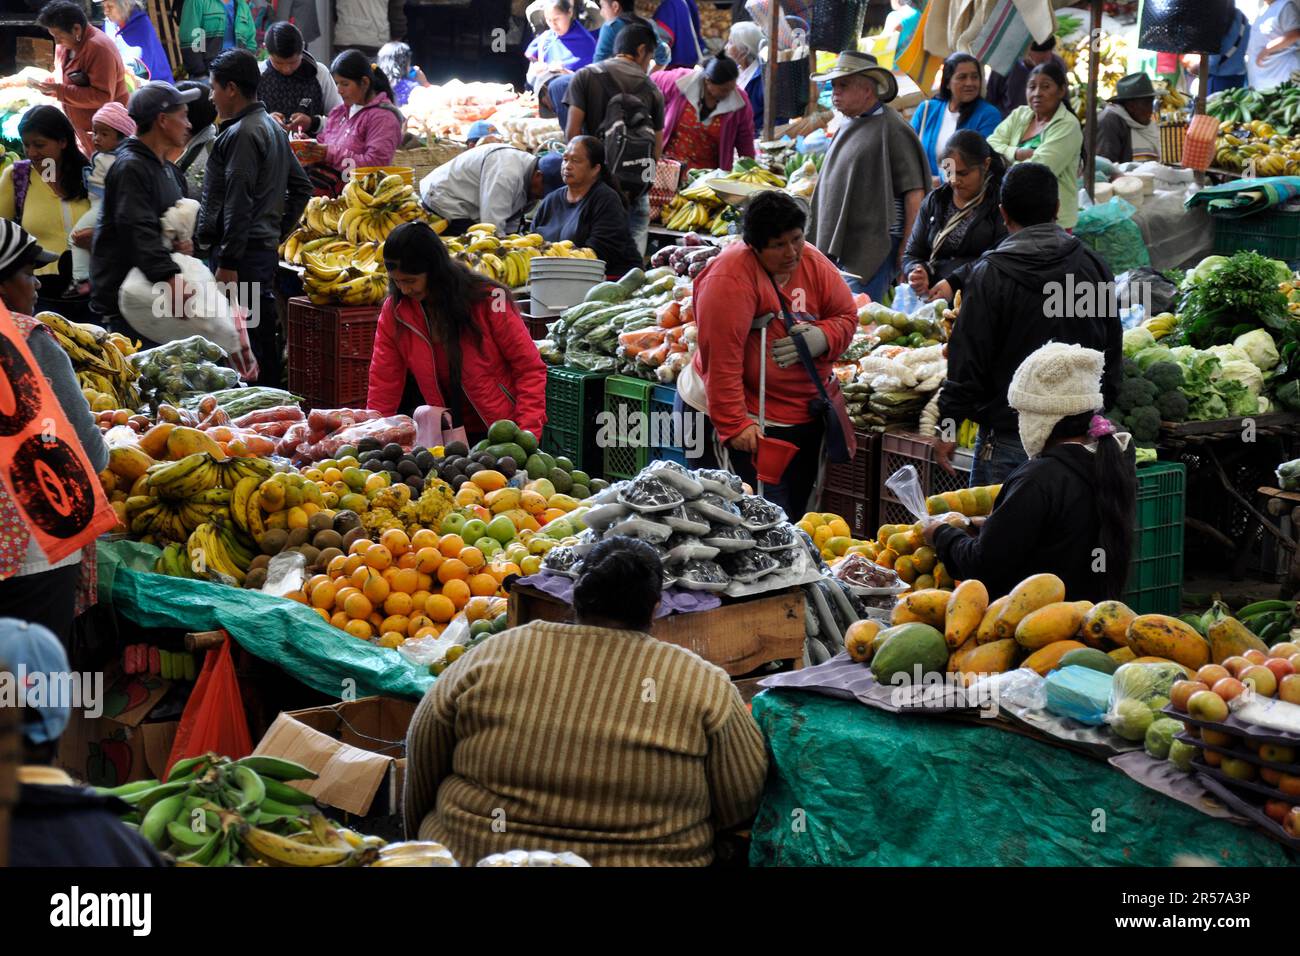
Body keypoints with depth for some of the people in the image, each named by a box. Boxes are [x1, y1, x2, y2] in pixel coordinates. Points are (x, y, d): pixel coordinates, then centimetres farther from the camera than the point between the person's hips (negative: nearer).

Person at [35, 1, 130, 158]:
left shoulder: (99, 48, -25)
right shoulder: (66, 44, 5)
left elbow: (102, 97, -29)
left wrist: (59, 91, -28)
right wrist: (47, 83, -3)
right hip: (81, 128, 9)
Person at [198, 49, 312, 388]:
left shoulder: (241, 134, -13)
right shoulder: (272, 127, 17)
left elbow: (238, 205, -19)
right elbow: (301, 187, 22)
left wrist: (228, 261, -19)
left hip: (244, 253, -10)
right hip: (267, 247, 10)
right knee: (263, 337, 14)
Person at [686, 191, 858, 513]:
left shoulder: (813, 262, 2)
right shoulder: (731, 276, -19)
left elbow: (847, 316, 9)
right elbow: (721, 359, -22)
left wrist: (820, 338, -14)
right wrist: (734, 424, -26)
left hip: (806, 416, 7)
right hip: (747, 418, -7)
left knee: (795, 510, 15)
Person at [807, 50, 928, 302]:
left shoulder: (892, 129, -9)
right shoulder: (848, 127, 17)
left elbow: (915, 193, -13)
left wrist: (907, 248, -17)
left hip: (873, 247, -8)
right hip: (839, 245, 8)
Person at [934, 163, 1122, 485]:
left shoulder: (990, 274, -10)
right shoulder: (1093, 265, 5)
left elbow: (968, 362, -10)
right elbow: (1113, 355, 12)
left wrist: (947, 426, -1)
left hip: (1008, 437, -5)